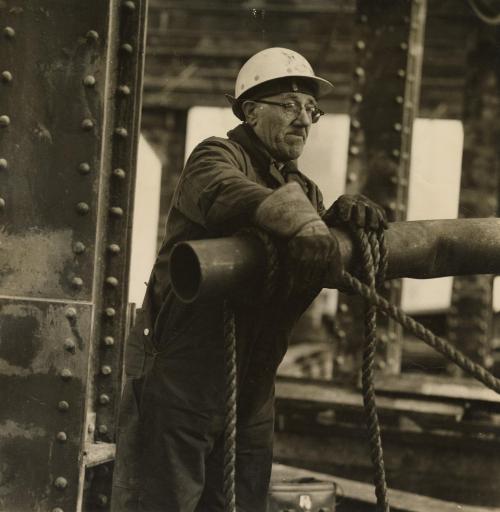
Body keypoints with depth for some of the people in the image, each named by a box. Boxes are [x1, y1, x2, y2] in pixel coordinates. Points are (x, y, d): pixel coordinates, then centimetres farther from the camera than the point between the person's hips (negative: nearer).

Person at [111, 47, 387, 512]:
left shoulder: (304, 190, 19)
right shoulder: (217, 156, -4)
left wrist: (343, 217, -16)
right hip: (177, 382, -7)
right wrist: (303, 224, -46)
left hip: (250, 399, 7)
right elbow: (224, 193, -29)